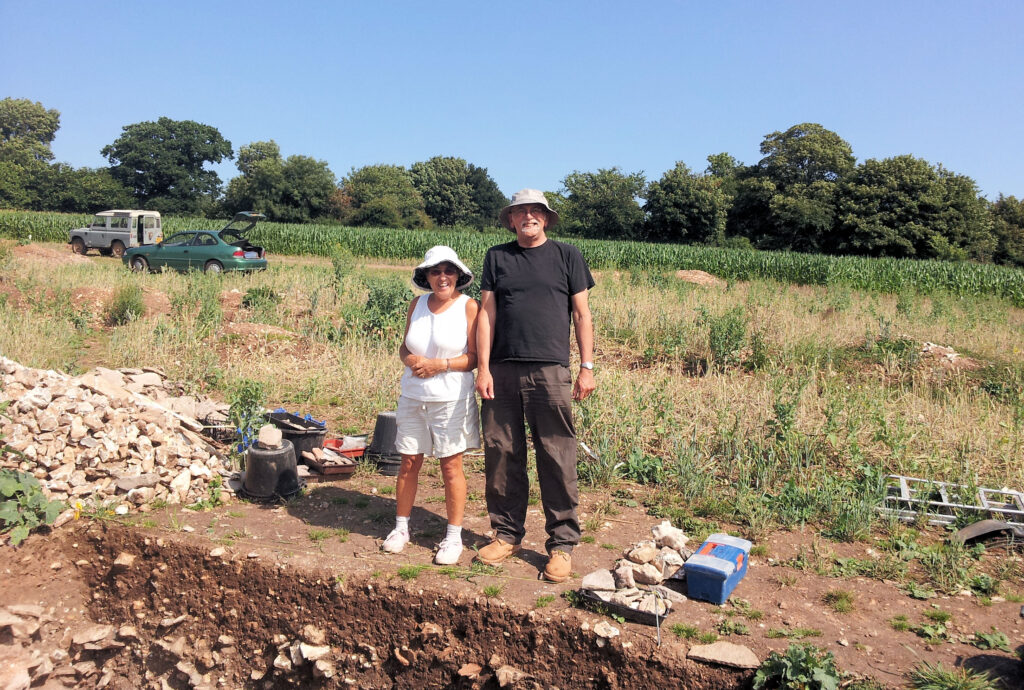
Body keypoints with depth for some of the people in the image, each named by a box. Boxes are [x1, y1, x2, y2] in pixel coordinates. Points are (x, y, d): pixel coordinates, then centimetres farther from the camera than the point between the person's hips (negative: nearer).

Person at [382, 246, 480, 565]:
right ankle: (401, 527, 27)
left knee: (451, 467, 3)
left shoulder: (469, 306, -6)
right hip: (413, 397, 4)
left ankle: (454, 537, 16)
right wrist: (409, 359, -8)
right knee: (409, 463, 10)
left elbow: (476, 357, -8)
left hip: (451, 399, -4)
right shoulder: (417, 304, 7)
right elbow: (404, 347, 14)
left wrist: (440, 364, -17)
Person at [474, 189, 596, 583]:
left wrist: (587, 366, 0)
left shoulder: (566, 256, 9)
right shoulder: (497, 257, 13)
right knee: (501, 457, 7)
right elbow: (487, 313, 8)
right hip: (502, 371, 2)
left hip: (550, 372, -2)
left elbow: (581, 314, 8)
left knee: (557, 462, -1)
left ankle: (562, 545, 10)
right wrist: (483, 368, 0)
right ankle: (507, 535, 22)